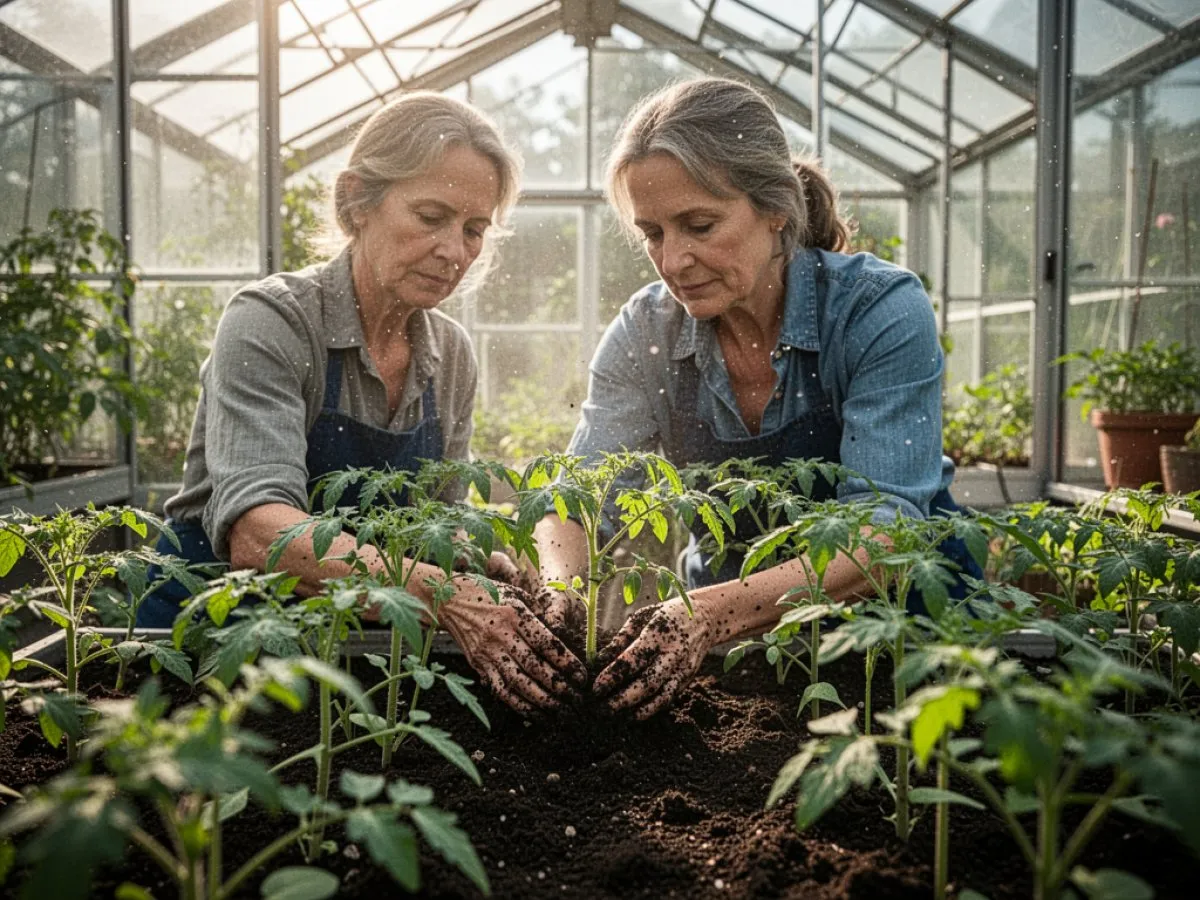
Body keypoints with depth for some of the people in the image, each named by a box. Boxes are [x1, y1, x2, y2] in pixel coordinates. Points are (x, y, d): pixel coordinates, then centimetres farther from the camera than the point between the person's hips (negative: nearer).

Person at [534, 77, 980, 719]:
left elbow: (885, 529, -26)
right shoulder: (645, 334, -7)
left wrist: (718, 612, -42)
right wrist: (559, 590, -34)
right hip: (733, 631, 4)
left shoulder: (881, 311, -18)